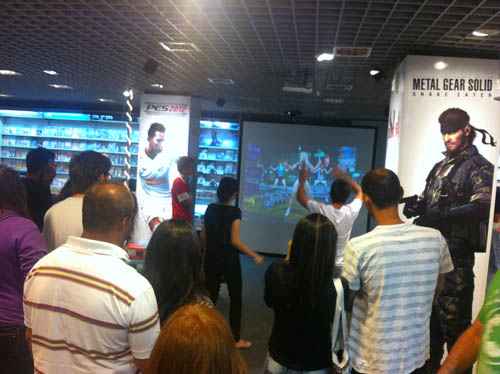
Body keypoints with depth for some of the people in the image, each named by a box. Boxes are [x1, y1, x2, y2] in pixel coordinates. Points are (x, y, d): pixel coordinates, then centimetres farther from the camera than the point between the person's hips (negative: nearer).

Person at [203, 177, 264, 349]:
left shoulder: (210, 208, 2)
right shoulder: (234, 211, -15)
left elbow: (203, 235, 6)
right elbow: (235, 241, -18)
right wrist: (254, 255, -11)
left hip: (212, 258, 5)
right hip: (229, 260, -5)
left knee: (211, 296, 14)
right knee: (235, 298, 9)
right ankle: (235, 339, 15)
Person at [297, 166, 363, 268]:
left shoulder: (321, 210, -18)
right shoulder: (351, 211, -13)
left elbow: (300, 197, 1)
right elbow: (360, 191, 9)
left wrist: (302, 181, 11)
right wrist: (343, 177, 13)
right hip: (341, 266, 1)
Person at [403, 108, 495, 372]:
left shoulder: (479, 167, -5)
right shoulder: (439, 166, 17)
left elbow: (482, 206, -20)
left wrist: (442, 215, -29)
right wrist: (416, 206, 1)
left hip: (455, 253, -7)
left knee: (455, 321, -2)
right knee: (429, 314, 19)